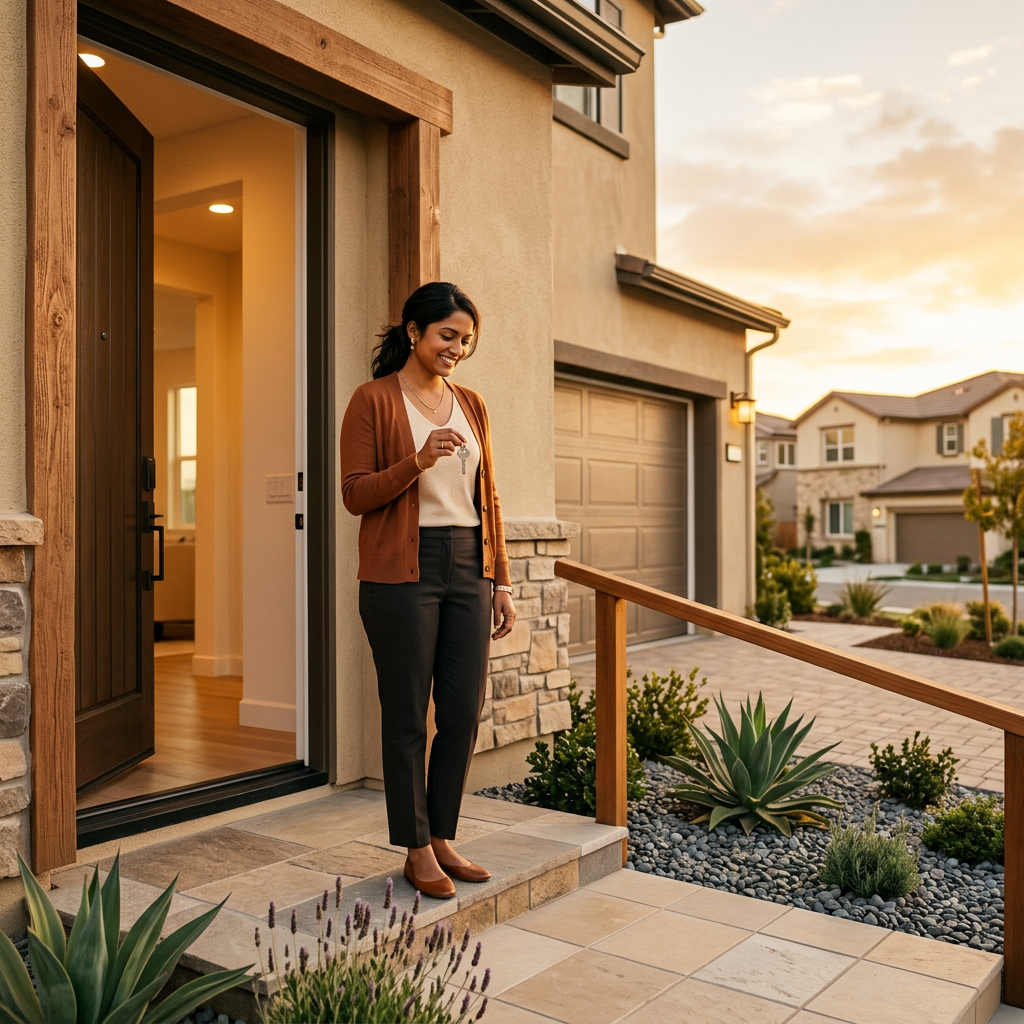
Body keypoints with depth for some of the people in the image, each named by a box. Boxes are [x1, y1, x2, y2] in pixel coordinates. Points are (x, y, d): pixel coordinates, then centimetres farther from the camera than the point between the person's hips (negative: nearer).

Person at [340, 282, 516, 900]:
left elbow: (489, 498, 15)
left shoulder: (472, 405, 14)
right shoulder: (374, 399, -2)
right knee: (408, 716, 3)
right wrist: (418, 462, -22)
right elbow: (355, 494, -7)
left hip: (468, 570, 5)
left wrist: (501, 582, 10)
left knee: (465, 712, 7)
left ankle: (443, 838, 23)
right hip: (402, 571, -5)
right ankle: (417, 851, 17)